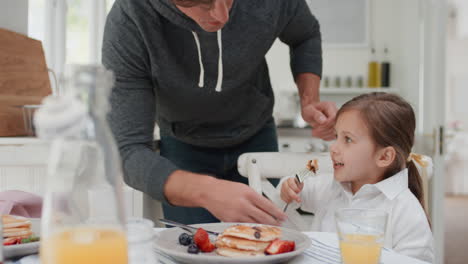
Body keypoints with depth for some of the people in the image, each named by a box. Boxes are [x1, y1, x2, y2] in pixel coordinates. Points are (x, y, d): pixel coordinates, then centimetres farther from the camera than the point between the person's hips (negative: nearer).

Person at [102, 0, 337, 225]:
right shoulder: (126, 24, -33)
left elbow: (306, 36, -1)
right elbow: (128, 153, -35)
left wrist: (309, 102, -20)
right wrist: (205, 191, -53)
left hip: (255, 138, 2)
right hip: (184, 147, -1)